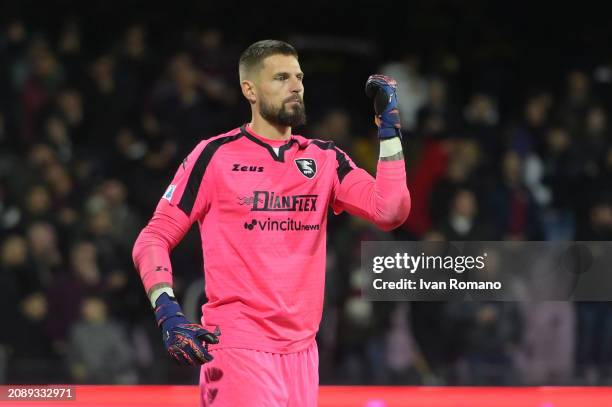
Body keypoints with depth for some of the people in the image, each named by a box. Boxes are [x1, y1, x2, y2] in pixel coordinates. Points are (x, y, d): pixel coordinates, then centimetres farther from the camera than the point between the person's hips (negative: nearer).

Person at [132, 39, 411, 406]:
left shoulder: (325, 159, 12)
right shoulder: (215, 156, 0)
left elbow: (390, 211, -1)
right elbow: (154, 239, 0)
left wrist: (389, 125, -4)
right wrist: (168, 314, -15)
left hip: (301, 352, 5)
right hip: (237, 349, -5)